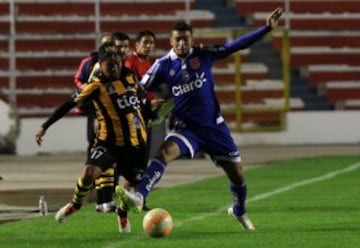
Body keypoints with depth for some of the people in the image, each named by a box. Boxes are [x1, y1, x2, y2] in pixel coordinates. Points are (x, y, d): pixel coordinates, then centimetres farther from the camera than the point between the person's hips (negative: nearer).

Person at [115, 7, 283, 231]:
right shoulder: (163, 66, -5)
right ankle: (139, 197, -45)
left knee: (237, 172, 7)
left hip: (214, 126, 2)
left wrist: (267, 28, -8)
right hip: (186, 127, -2)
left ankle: (240, 211, 37)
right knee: (165, 152, -32)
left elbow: (236, 46, -3)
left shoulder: (204, 55, -3)